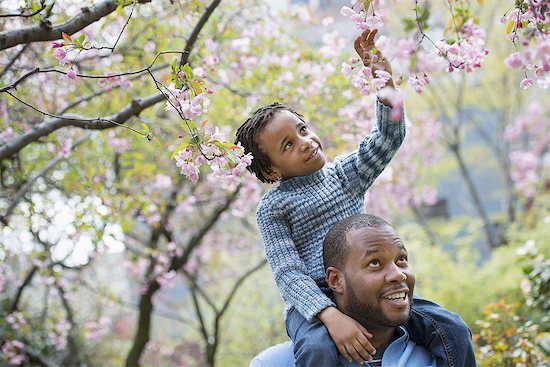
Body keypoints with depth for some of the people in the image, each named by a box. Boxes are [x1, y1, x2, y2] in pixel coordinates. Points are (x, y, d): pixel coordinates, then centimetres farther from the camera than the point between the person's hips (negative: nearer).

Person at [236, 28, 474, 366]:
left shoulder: (344, 173, 11)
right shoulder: (272, 208, -1)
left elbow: (390, 137, -1)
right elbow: (288, 272, -10)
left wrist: (385, 82, -18)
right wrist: (331, 316, -26)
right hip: (313, 304, -4)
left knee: (454, 331, -12)